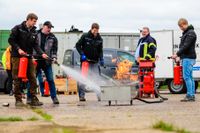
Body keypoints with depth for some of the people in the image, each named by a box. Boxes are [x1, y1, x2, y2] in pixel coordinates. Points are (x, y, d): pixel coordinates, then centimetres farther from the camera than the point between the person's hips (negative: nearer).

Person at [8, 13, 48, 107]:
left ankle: (33, 99, 5)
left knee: (32, 78, 1)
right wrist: (18, 49, -16)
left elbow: (35, 45, 4)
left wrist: (42, 53, -13)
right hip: (17, 57, -5)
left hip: (28, 57, 5)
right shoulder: (18, 28, -4)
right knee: (17, 79, -2)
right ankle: (18, 100, 2)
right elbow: (11, 40, -6)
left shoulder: (34, 32, 10)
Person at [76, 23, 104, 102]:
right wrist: (82, 54, -14)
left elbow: (100, 50, 10)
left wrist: (101, 59, -6)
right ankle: (81, 96, -1)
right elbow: (78, 45, -2)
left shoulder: (99, 39, 5)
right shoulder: (85, 36, -5)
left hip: (94, 62, 3)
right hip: (85, 61, -3)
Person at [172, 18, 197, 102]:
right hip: (186, 58, 10)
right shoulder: (186, 33, 19)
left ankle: (190, 95, -12)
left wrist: (177, 54, -20)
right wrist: (178, 55, 14)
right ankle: (192, 95, 11)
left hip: (188, 58, -10)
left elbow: (186, 46, -20)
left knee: (186, 77, -12)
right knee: (189, 77, 9)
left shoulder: (191, 33, -12)